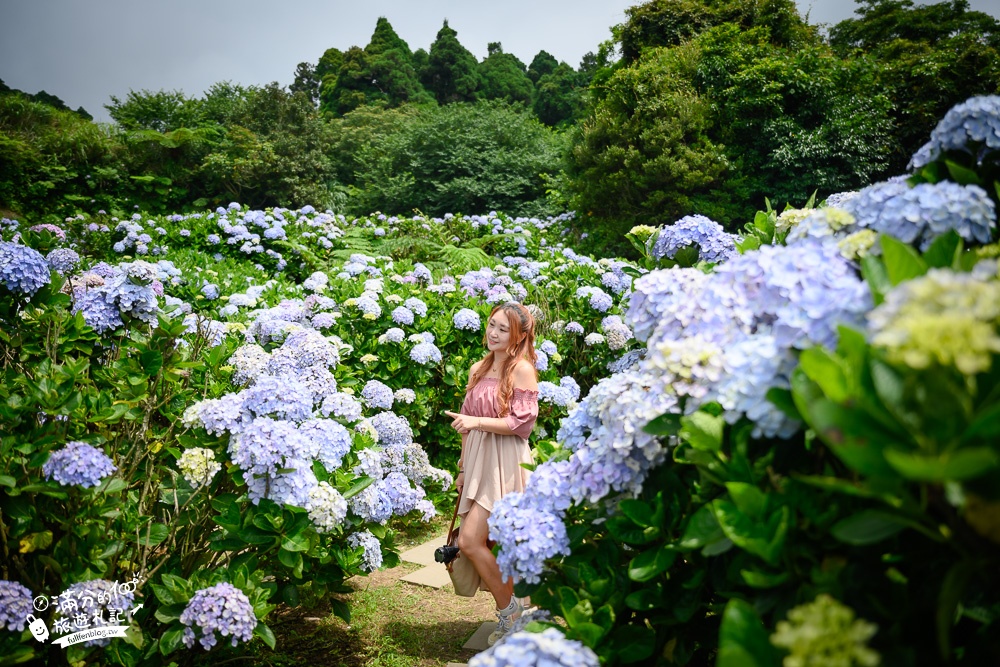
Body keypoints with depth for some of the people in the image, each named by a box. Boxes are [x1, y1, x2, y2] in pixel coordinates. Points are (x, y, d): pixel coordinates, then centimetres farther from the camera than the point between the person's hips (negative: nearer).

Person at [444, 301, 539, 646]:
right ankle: (510, 613, 24)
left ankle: (507, 608, 7)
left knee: (470, 541, -13)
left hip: (504, 464, -7)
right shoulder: (478, 370, 13)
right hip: (478, 462, 7)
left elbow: (523, 422, -14)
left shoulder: (522, 369, -8)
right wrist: (462, 468, 17)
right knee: (493, 546, 9)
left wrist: (477, 421, -21)